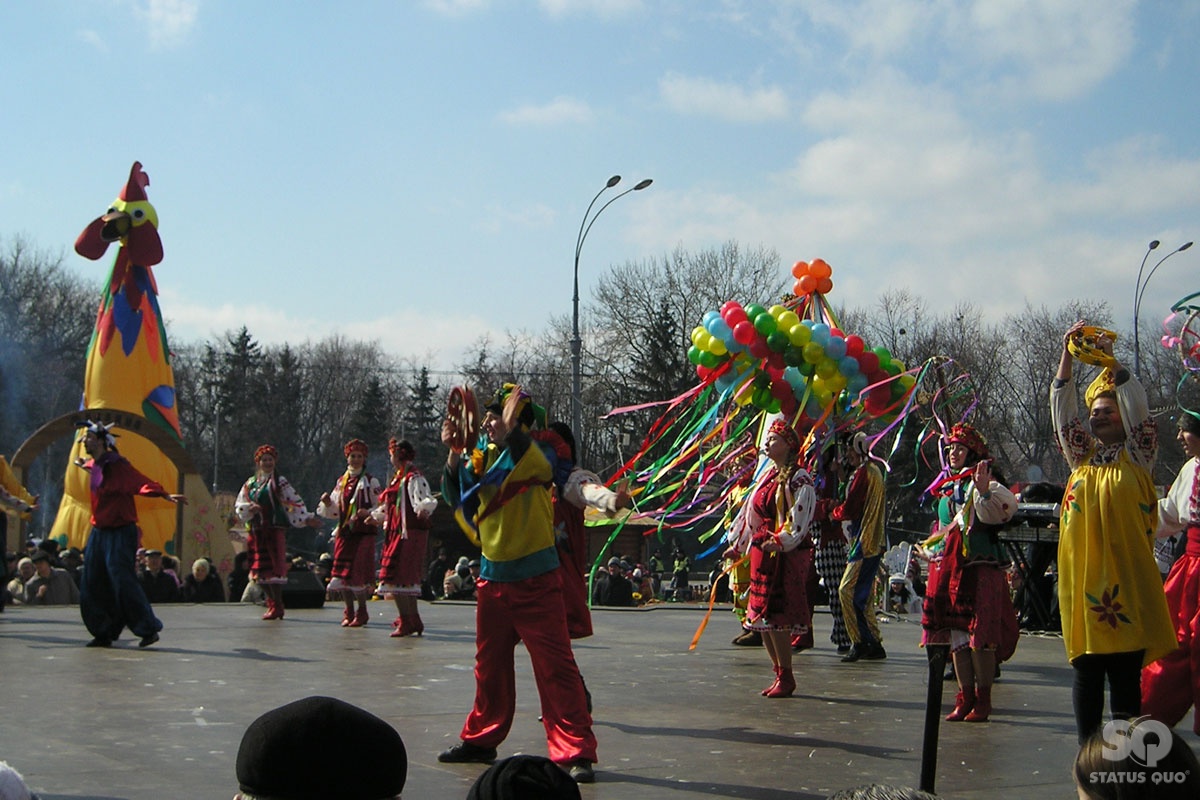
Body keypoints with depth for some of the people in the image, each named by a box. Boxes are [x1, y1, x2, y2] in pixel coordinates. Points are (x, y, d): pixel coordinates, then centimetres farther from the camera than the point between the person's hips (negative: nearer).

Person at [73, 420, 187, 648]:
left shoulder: (117, 465, -15)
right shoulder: (94, 464, 8)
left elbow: (142, 483, -27)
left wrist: (167, 496, -41)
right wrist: (85, 466, 50)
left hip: (120, 533, -8)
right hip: (99, 532, 8)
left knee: (122, 581, -11)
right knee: (93, 585, 6)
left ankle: (148, 629, -1)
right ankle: (103, 633, 15)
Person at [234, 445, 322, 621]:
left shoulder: (279, 482, 3)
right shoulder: (250, 483, 17)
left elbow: (294, 503, -2)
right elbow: (239, 505, 12)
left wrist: (307, 519, -12)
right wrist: (250, 508, -9)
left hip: (274, 529, -5)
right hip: (255, 531, 5)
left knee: (274, 567, -11)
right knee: (260, 568, 6)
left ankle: (277, 606, -6)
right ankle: (271, 603, 17)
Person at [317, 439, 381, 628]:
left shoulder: (370, 482, 2)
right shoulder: (341, 482, 15)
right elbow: (334, 512, 17)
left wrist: (369, 513, -21)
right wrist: (327, 502, -3)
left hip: (363, 532, -5)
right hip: (344, 532, 5)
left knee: (358, 573, -10)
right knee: (341, 573, 3)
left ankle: (362, 612, 4)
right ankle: (349, 612, 15)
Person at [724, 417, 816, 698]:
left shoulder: (799, 479, -8)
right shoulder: (768, 476, 17)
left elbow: (800, 519, -16)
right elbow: (751, 514, 22)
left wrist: (779, 542, -25)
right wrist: (738, 547, 22)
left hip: (786, 555, -8)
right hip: (761, 552, 8)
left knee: (774, 615, -11)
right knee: (761, 615, 7)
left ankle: (786, 677, -2)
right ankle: (779, 675, 16)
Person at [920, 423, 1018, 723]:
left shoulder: (985, 482, -3)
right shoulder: (948, 489, 20)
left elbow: (1005, 509, -23)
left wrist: (985, 490, -36)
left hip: (979, 567, -7)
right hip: (949, 568, 7)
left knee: (979, 635, -8)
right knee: (956, 635, 6)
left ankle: (983, 700, -1)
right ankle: (965, 698, 13)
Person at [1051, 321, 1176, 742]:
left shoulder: (1136, 456, 7)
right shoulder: (1081, 456, 16)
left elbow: (1137, 406, -5)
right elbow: (1061, 407, 10)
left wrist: (1110, 361, -8)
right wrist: (1068, 356, 2)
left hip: (1125, 577, -3)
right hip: (1080, 576, 4)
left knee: (1126, 672, -3)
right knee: (1086, 672, 6)